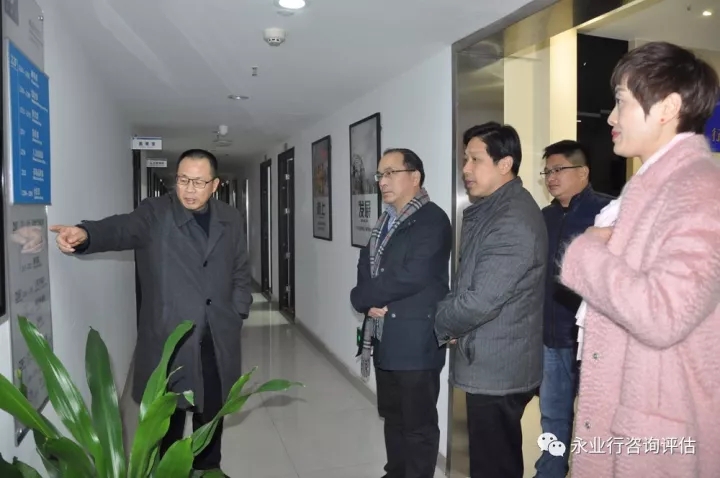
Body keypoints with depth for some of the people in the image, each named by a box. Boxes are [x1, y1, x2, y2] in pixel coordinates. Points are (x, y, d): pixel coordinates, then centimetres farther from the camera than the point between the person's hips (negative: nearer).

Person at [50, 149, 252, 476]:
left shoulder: (231, 220, 5)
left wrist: (236, 315, 4)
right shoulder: (154, 213, -5)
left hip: (217, 341, 3)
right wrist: (85, 234, -45)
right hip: (167, 340, -3)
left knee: (211, 415, 18)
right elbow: (123, 228, -25)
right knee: (167, 421, 9)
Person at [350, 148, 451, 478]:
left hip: (416, 341, -8)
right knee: (393, 417, 21)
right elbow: (366, 267, 11)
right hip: (385, 338, 8)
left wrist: (362, 296, -12)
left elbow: (412, 277, -22)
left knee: (419, 423, 7)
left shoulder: (432, 220, -13)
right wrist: (369, 302, -9)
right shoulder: (385, 222, 15)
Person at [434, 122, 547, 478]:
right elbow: (466, 280, 16)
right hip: (491, 362, 10)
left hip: (497, 367, -10)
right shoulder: (489, 210, 11)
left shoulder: (513, 220, -23)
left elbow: (482, 299, -26)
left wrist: (440, 324, -8)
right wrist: (450, 322, 1)